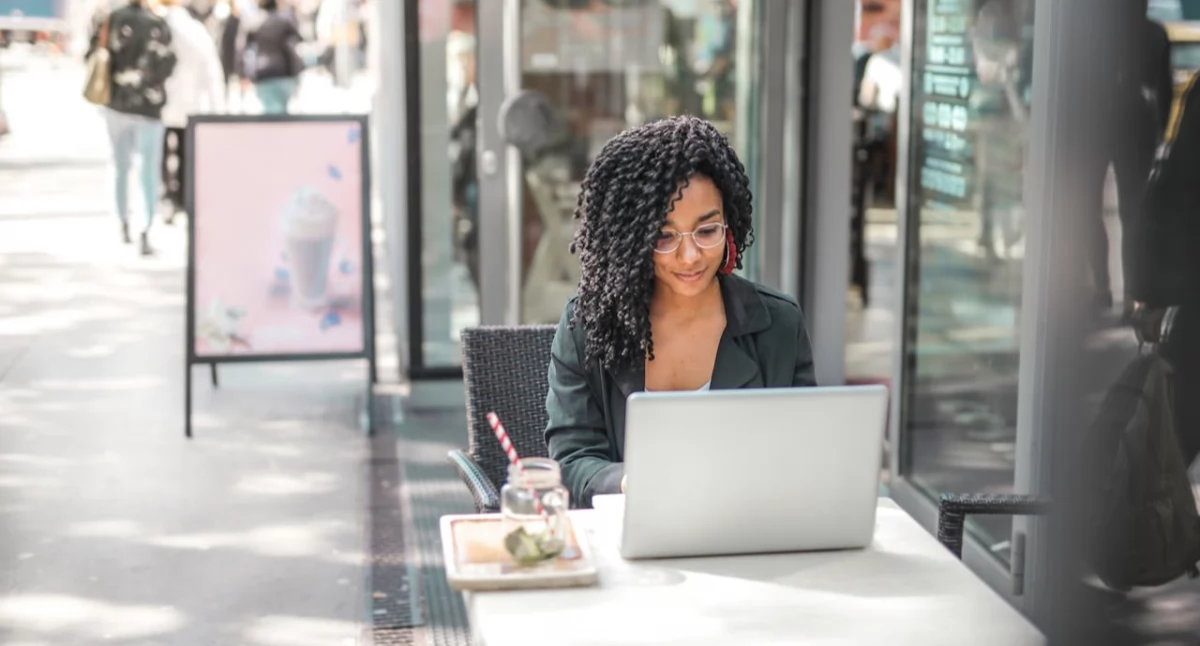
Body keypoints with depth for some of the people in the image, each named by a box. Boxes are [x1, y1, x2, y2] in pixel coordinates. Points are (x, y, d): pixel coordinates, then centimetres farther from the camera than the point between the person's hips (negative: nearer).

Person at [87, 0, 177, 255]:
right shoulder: (158, 25, -11)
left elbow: (93, 56, -1)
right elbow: (164, 66, -13)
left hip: (116, 105, 3)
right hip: (148, 109, -3)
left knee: (121, 168, 19)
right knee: (150, 172, 0)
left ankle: (124, 225, 31)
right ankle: (146, 231, -16)